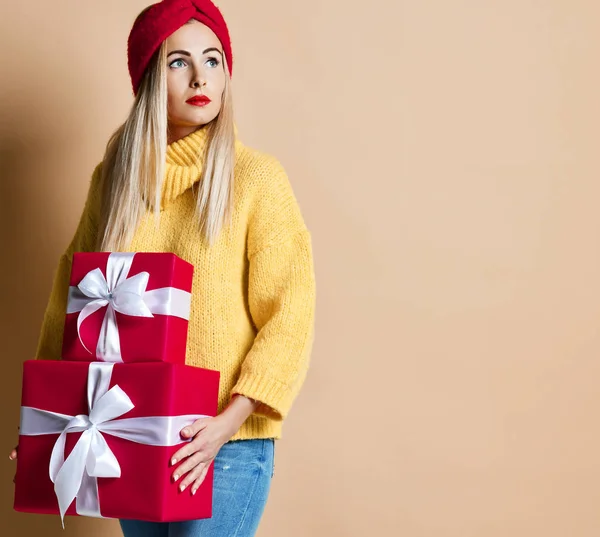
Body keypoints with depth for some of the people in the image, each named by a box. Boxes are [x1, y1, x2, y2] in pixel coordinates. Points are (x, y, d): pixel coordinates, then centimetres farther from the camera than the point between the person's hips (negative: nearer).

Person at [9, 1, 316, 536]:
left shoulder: (257, 176, -9)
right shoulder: (114, 178, 5)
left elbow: (289, 316, -11)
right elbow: (72, 296, 11)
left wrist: (229, 421, -18)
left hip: (225, 440, -4)